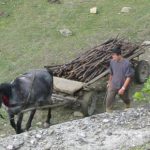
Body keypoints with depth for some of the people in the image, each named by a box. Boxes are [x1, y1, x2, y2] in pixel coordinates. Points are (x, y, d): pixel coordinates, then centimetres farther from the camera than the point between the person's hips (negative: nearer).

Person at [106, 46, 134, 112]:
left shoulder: (127, 64, -24)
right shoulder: (112, 62, -8)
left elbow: (129, 77, -21)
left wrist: (123, 88, -23)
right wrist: (109, 82, 16)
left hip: (123, 86, -3)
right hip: (113, 86, 3)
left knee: (125, 99, 22)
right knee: (109, 100, -4)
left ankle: (128, 107, 54)